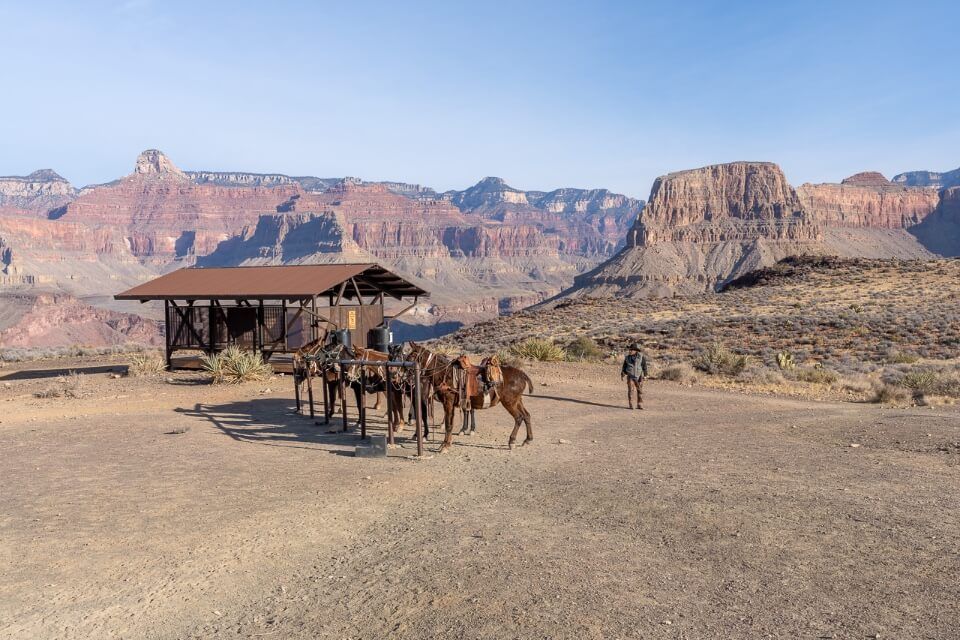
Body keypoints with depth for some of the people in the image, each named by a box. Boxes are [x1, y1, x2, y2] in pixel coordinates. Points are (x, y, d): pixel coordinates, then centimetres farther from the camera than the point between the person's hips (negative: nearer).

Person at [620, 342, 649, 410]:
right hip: (630, 376, 1)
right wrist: (622, 374, 5)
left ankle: (640, 405, 9)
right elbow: (624, 366, 11)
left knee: (640, 391, 2)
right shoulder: (627, 357, 5)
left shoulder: (641, 356, -4)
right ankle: (630, 405, -3)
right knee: (630, 390, -7)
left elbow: (644, 366, -5)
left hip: (638, 376, -1)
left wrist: (645, 375, -11)